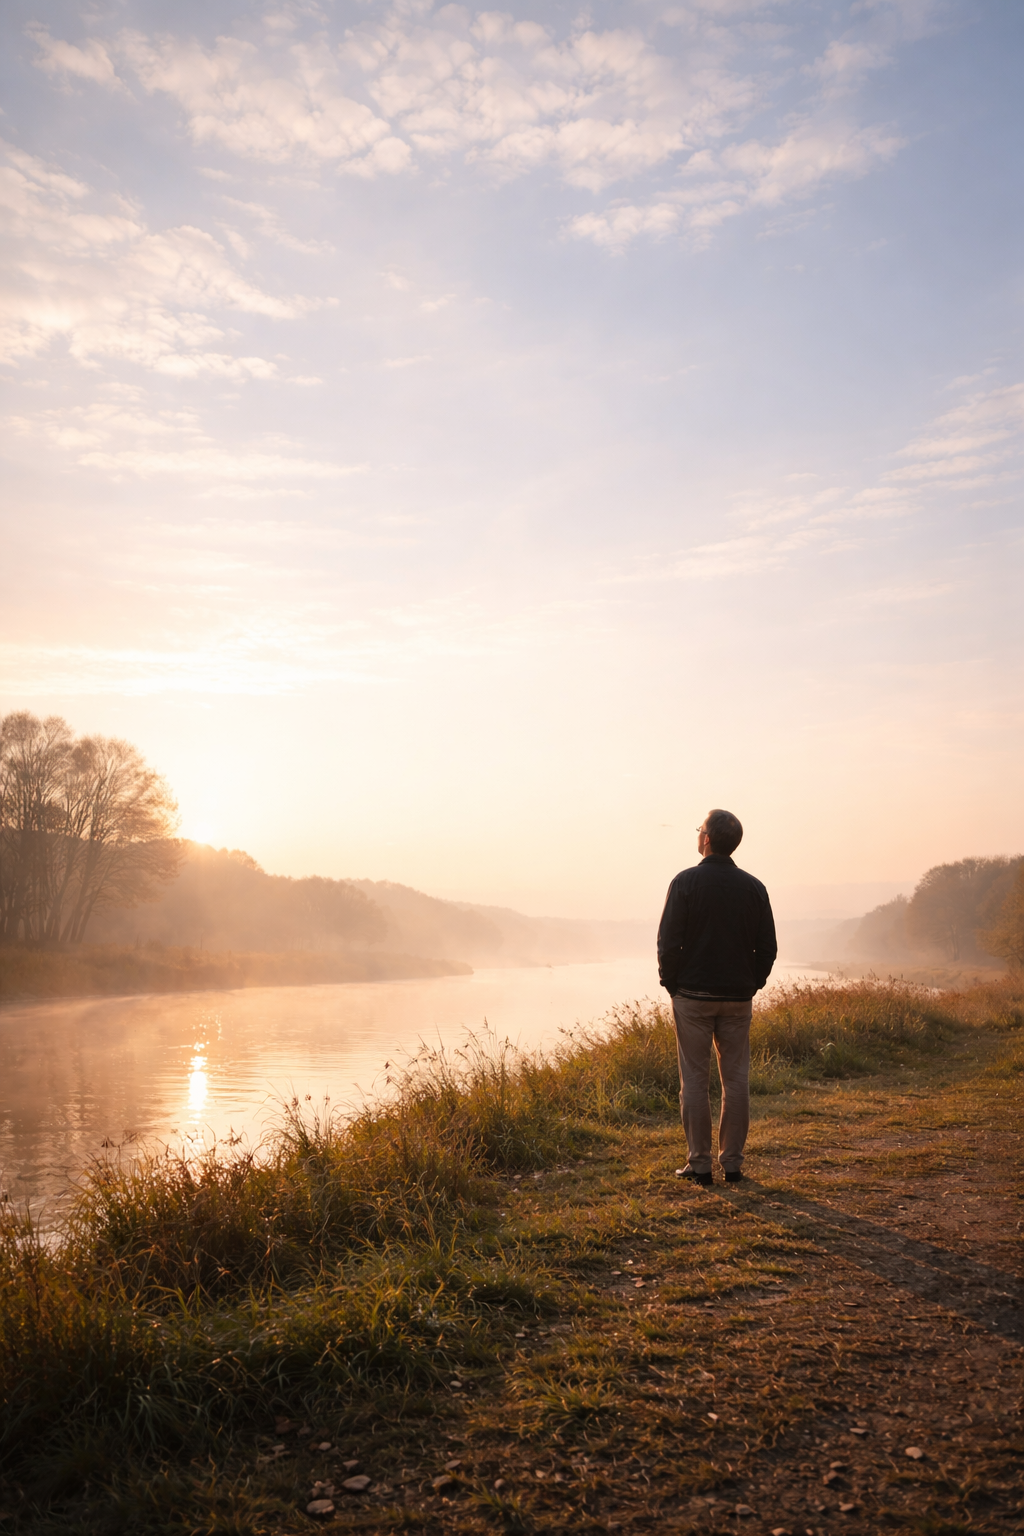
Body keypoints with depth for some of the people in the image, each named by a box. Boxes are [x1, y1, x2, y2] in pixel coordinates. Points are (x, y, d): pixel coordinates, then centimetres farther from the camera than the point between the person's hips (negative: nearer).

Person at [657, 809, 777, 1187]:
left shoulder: (686, 882, -8)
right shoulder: (753, 887, 3)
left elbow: (668, 942, -10)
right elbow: (768, 947, 5)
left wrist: (671, 985, 3)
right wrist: (751, 985, 14)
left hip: (693, 997, -3)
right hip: (738, 999, 3)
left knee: (694, 1080, 3)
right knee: (736, 1080, 9)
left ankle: (699, 1164, 5)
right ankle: (732, 1163, 13)